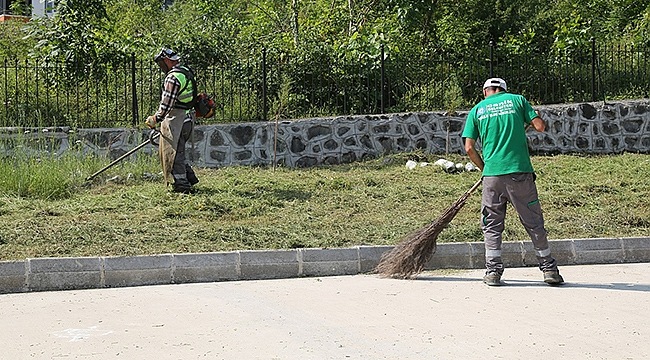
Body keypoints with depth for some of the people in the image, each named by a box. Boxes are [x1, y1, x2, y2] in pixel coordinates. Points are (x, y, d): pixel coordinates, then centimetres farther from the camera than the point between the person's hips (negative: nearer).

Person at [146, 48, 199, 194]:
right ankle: (190, 178, 20)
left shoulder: (173, 77, -17)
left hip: (176, 120, -10)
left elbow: (167, 102, -21)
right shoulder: (187, 73, 15)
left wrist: (156, 118, -11)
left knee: (173, 153, -4)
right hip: (187, 118, 10)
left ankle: (181, 185, -4)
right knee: (178, 152, 19)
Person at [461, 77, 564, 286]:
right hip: (520, 171, 0)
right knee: (534, 222, 7)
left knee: (492, 225, 10)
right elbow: (540, 127, 2)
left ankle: (493, 271, 6)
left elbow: (469, 148, 6)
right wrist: (527, 124, 24)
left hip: (492, 175, 1)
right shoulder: (517, 100, 9)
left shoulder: (477, 110, 11)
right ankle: (549, 269, 10)